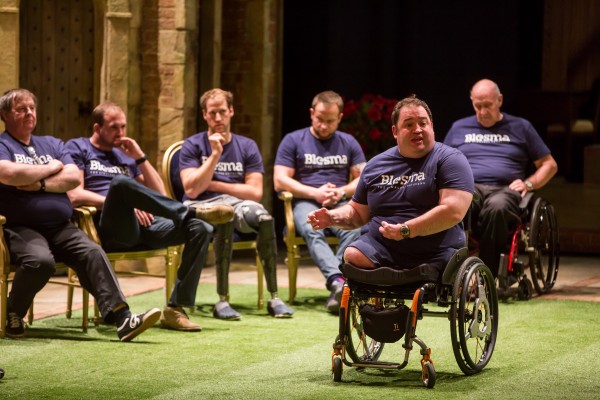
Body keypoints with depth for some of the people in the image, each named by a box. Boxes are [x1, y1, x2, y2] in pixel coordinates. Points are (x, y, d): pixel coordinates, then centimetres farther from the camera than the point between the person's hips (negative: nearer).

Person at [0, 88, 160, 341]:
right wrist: (51, 168, -2)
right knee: (40, 260, -35)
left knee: (93, 254, -22)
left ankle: (121, 318, -33)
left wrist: (40, 184, -7)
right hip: (21, 228, -5)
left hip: (61, 228, 5)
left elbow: (74, 178, 8)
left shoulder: (52, 144, 23)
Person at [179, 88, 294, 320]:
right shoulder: (193, 145, 6)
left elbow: (255, 192, 2)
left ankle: (274, 298, -29)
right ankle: (222, 300, -39)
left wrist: (215, 185, -1)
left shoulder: (246, 146, 12)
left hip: (237, 203, 2)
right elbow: (192, 190, -8)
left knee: (263, 216, -33)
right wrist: (215, 154, -10)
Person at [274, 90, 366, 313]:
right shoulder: (293, 141, 11)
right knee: (312, 231, -39)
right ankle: (338, 281, -57)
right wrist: (315, 193, -9)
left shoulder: (348, 143, 20)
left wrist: (342, 191, -7)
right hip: (306, 202, -2)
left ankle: (336, 286, -48)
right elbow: (280, 181, 2)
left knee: (355, 230, -35)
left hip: (340, 203, 2)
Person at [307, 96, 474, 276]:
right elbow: (358, 212, 25)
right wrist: (332, 217, 4)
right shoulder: (376, 165, 16)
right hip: (380, 249, 3)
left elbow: (453, 212, -15)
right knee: (352, 256, -26)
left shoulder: (449, 160, -2)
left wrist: (405, 230, -18)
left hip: (435, 257, -3)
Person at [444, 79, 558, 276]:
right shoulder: (458, 128, 26)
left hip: (505, 190, -1)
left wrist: (528, 183, 2)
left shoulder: (520, 127, 20)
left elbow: (550, 165, 20)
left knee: (497, 207, -42)